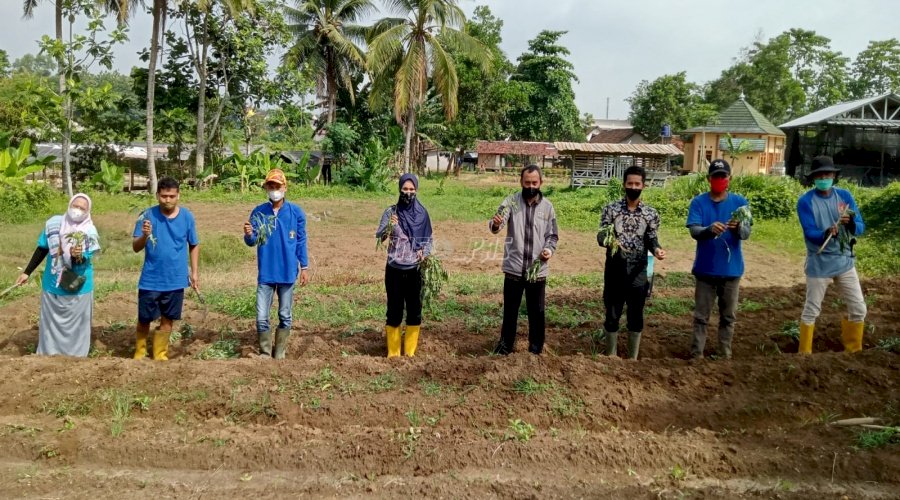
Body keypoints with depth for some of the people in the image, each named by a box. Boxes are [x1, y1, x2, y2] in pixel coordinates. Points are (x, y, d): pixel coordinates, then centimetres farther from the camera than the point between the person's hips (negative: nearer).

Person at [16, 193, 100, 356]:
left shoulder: (90, 232, -12)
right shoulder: (54, 223, -4)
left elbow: (84, 262, -19)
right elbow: (42, 249, 7)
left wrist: (77, 256, -41)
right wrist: (27, 272, 11)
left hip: (78, 290, -3)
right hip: (52, 286, 3)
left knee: (75, 328, 7)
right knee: (50, 325, 14)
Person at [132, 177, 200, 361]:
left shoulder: (187, 217, -5)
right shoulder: (148, 216, -10)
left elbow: (194, 245, 7)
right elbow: (135, 248, -13)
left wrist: (195, 273, 6)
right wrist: (144, 236, -35)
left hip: (175, 280, 1)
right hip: (150, 280, -1)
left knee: (167, 320, 12)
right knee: (144, 320, 11)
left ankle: (160, 355, 29)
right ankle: (139, 354, 33)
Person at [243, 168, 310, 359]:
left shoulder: (296, 212, -3)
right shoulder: (258, 212, -2)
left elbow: (301, 242, 3)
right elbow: (252, 242, -4)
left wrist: (304, 267, 0)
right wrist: (248, 234, -27)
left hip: (287, 273, 0)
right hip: (265, 273, 0)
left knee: (285, 316, 10)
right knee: (262, 317, -1)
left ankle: (279, 354, 23)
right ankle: (265, 353, 15)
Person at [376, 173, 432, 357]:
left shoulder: (422, 213, 2)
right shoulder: (391, 212, -3)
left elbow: (428, 238, 9)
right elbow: (378, 236, -14)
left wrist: (425, 251, -11)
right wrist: (388, 228, -34)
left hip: (415, 270, 2)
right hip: (395, 269, -2)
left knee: (415, 310, 7)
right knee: (394, 310, 4)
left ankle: (410, 351, 21)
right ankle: (393, 352, 17)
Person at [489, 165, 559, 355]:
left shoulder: (547, 206, 2)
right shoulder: (511, 201, -5)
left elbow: (553, 235, 9)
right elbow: (496, 226, -20)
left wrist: (550, 249, -12)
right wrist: (495, 224, -44)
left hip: (538, 270, 1)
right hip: (514, 268, -1)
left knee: (536, 313, 11)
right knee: (510, 311, 12)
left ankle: (536, 350, 27)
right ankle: (505, 346, 28)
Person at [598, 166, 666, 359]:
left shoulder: (651, 213, 2)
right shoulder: (611, 209, -1)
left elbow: (652, 239, 1)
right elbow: (600, 236, -5)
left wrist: (657, 249, -22)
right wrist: (609, 241, -28)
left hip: (638, 272, 1)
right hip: (614, 271, -1)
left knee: (636, 316, 9)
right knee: (612, 315, 8)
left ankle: (633, 358, 24)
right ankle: (610, 356, 23)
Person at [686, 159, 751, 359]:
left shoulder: (740, 202, -1)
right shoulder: (698, 202, -3)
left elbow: (746, 233, -10)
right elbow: (693, 231, -13)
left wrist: (737, 227, -33)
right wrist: (709, 229, -35)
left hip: (731, 269, 1)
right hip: (705, 269, -1)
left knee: (728, 316, 12)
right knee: (701, 316, 6)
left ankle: (725, 355, 23)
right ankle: (696, 355, 13)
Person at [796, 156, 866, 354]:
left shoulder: (844, 195, 0)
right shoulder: (805, 201, -11)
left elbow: (860, 227, -4)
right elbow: (809, 233, -18)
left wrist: (850, 223, -26)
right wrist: (826, 233, -38)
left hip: (845, 261, 4)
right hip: (819, 264, -4)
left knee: (858, 309, 11)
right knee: (811, 311, 4)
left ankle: (853, 351, 28)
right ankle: (805, 354, 17)